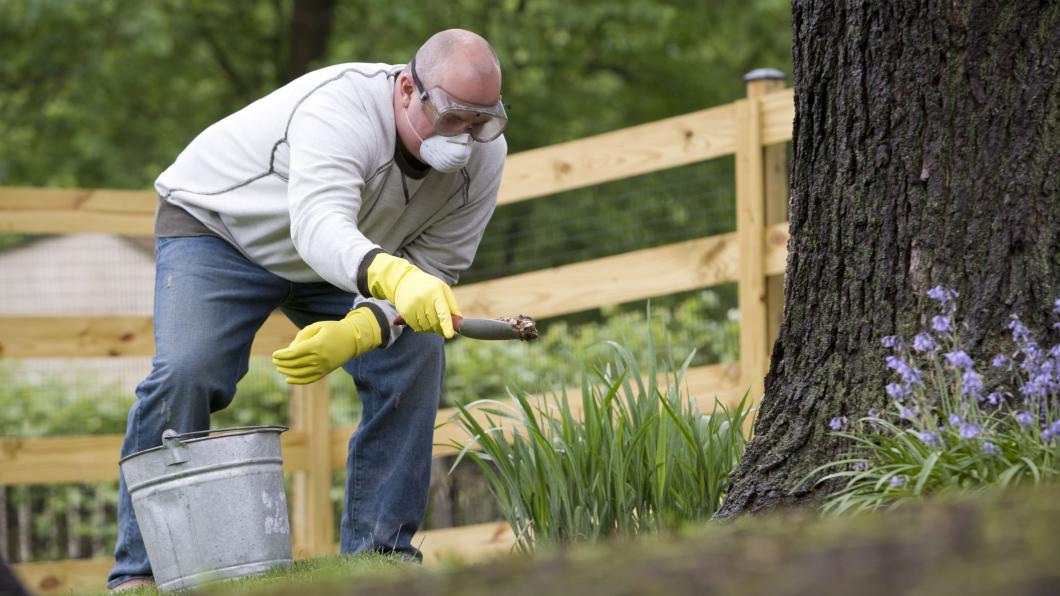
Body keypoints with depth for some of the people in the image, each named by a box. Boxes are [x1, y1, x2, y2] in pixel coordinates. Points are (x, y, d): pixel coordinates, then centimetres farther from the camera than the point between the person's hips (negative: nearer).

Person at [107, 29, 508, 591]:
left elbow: (433, 270, -17)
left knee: (415, 358, -13)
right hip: (217, 226, -6)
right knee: (184, 372, -25)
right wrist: (394, 277, -75)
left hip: (349, 258, 6)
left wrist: (355, 334, -36)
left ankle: (376, 551, -5)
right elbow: (318, 228, -54)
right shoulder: (340, 107, -39)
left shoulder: (483, 155, -19)